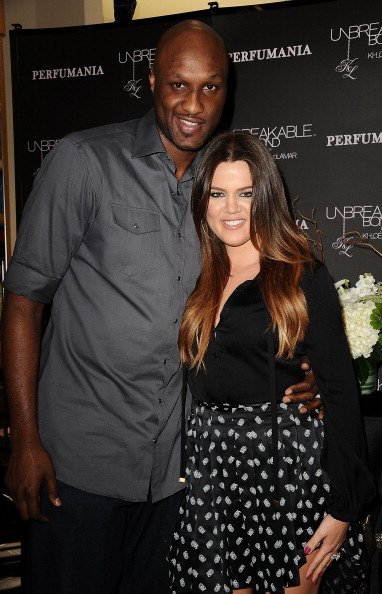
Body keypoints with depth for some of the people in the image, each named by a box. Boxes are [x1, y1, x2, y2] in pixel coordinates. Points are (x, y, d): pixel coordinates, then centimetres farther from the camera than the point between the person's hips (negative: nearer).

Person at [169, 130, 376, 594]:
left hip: (287, 463, -4)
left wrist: (343, 507, -10)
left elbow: (340, 391, -7)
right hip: (209, 464, 4)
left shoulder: (302, 277, -5)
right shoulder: (197, 281, 9)